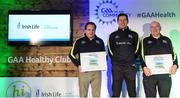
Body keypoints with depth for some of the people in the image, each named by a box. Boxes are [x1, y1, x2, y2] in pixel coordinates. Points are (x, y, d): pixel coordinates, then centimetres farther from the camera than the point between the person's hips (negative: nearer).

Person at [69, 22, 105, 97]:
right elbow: (72, 54, 6)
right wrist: (78, 65, -6)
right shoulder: (79, 41, 4)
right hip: (84, 71, -1)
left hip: (96, 71, 2)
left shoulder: (99, 41, 10)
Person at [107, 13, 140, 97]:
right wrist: (115, 60, 3)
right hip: (116, 67, 0)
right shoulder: (113, 35, 12)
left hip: (130, 67, 0)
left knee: (132, 92, 3)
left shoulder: (134, 35, 12)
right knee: (115, 92, 3)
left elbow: (137, 49, 10)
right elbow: (110, 50, 10)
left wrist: (131, 59, 4)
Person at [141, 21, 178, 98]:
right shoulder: (145, 41, 13)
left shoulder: (167, 40, 18)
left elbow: (173, 54, 12)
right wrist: (144, 67, -14)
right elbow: (142, 55, 3)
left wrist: (175, 65, -7)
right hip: (150, 73, -1)